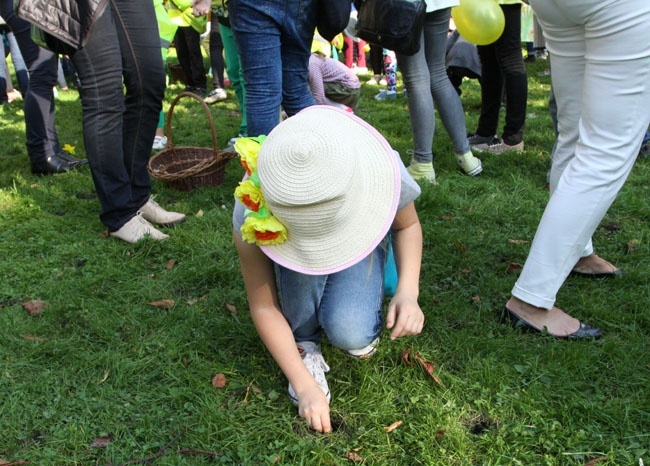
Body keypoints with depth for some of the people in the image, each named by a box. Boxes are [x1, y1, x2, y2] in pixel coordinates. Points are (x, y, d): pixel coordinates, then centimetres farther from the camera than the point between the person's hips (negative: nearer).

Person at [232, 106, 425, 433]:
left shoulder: (383, 173, -35)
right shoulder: (252, 214, -36)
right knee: (300, 265, -38)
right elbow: (263, 308, -24)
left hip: (360, 239, 0)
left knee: (350, 333, -29)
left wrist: (408, 291, -25)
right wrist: (305, 385, -26)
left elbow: (407, 225, -10)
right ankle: (305, 343, -8)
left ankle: (364, 324, 8)